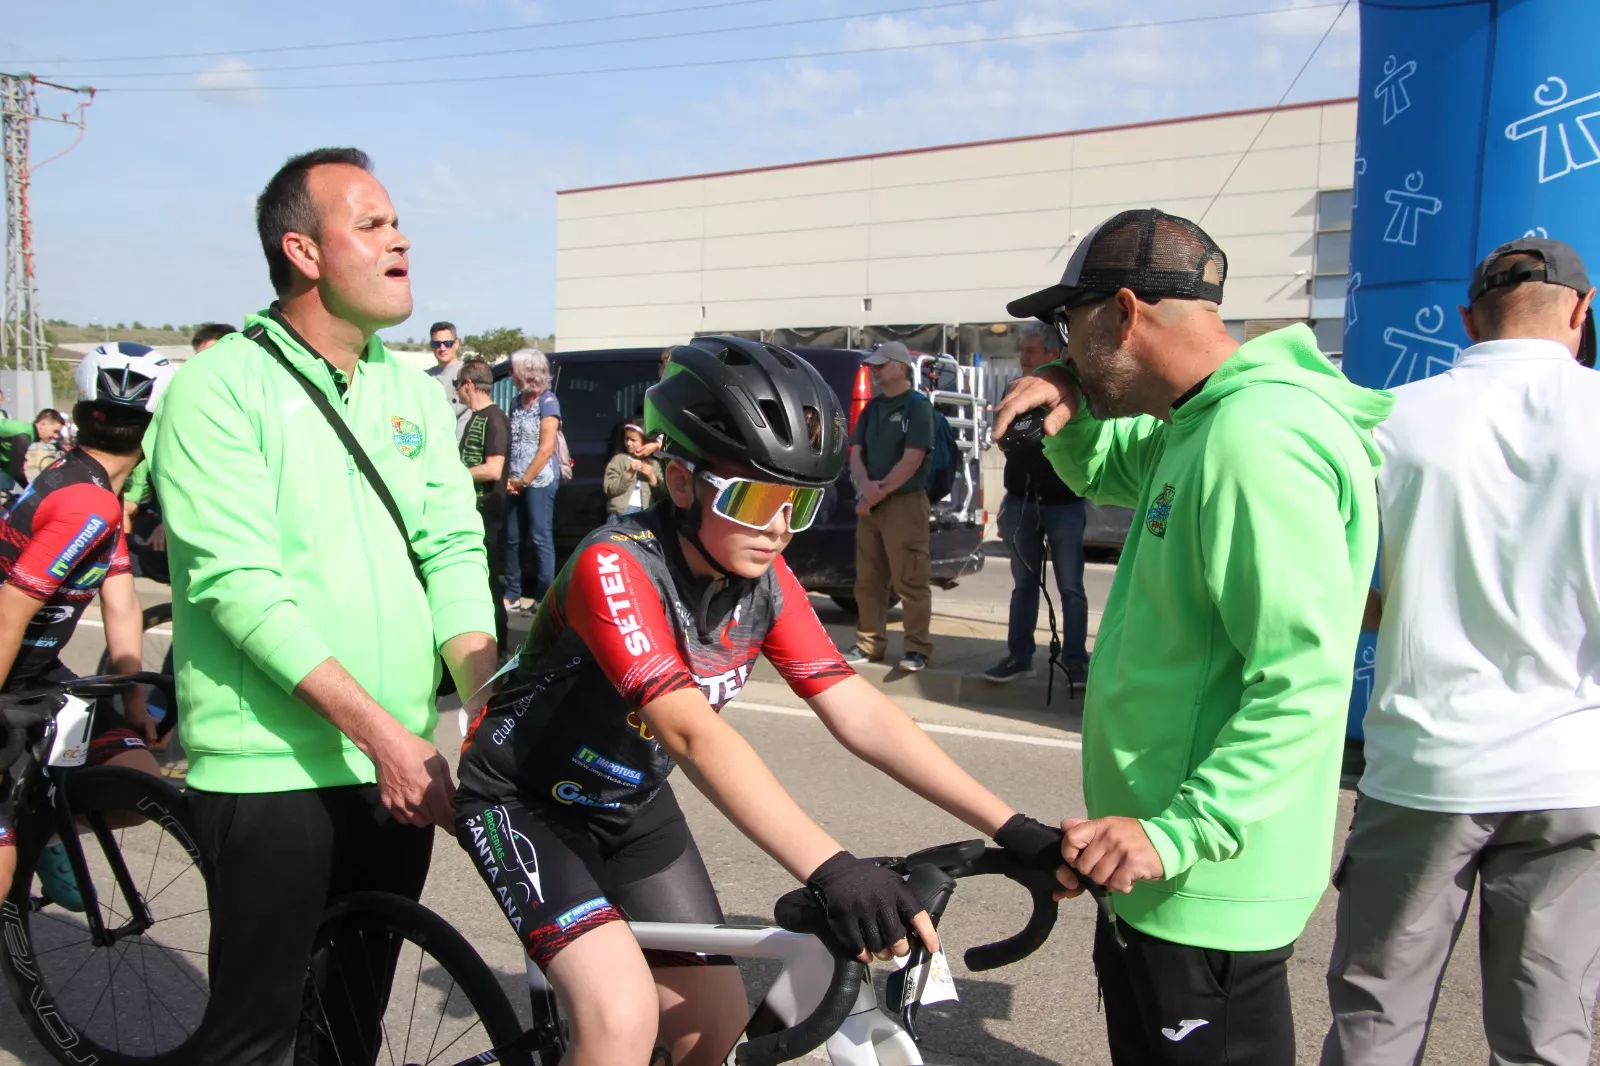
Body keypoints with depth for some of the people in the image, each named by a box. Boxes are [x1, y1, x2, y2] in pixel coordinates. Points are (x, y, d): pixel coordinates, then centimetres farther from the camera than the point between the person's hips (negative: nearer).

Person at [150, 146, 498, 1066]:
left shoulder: (415, 392, 8)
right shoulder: (222, 386, -9)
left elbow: (452, 551, 2)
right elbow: (240, 584, -18)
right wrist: (381, 730, -23)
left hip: (399, 766, 5)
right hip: (273, 768, -5)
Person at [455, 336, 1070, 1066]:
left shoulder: (766, 583, -11)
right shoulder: (615, 567, -31)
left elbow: (860, 713, -17)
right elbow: (692, 732, -42)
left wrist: (1011, 828, -24)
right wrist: (830, 871, -52)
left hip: (631, 804, 7)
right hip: (525, 799, -6)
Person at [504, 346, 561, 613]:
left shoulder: (547, 402, -7)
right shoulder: (518, 401, 14)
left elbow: (546, 448, -13)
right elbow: (510, 442, 15)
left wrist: (524, 480, -12)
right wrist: (511, 478, 2)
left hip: (539, 481, -7)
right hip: (517, 483, 7)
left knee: (541, 539, -4)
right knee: (512, 538, 9)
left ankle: (545, 598, 1)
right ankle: (512, 595, 17)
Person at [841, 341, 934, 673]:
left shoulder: (918, 405, -5)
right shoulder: (872, 408, 16)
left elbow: (912, 460, -14)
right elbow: (856, 454, 11)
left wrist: (878, 492, -13)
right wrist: (865, 486, -10)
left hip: (905, 503, -7)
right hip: (870, 504, 7)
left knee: (909, 582, -7)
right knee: (868, 581, 9)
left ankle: (917, 649, -3)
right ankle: (869, 644, 17)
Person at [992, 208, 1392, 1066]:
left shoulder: (1257, 440, -24)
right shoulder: (1205, 423, 7)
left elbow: (1305, 678, -28)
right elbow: (1102, 473, 25)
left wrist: (1179, 833, -27)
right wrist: (1072, 409, 4)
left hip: (1205, 888, -10)